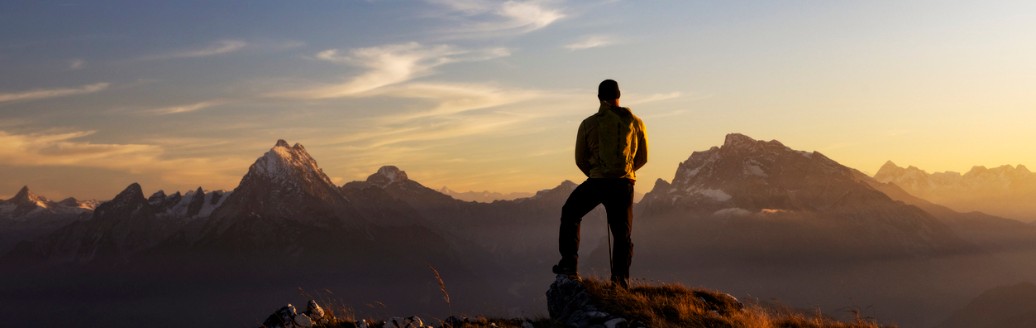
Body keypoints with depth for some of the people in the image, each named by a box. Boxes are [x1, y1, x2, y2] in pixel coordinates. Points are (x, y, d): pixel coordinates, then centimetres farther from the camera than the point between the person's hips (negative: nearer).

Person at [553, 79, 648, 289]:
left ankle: (569, 263, 15)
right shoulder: (635, 122, 6)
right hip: (624, 184, 1)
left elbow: (580, 159, 11)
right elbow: (643, 158, 15)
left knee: (570, 214, 22)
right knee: (623, 234, 10)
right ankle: (621, 279, 0)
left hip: (596, 182, -1)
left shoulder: (588, 124, 3)